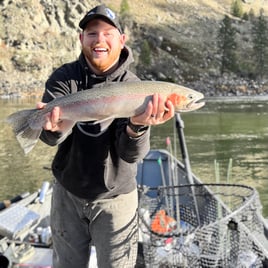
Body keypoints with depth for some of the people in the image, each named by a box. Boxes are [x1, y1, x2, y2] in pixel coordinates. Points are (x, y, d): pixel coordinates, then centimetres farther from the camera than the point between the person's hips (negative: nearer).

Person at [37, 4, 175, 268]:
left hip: (114, 197, -2)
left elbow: (131, 154, -24)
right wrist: (55, 127, -45)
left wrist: (138, 126, -45)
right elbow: (50, 138, -22)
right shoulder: (64, 78, -8)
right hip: (67, 192, 2)